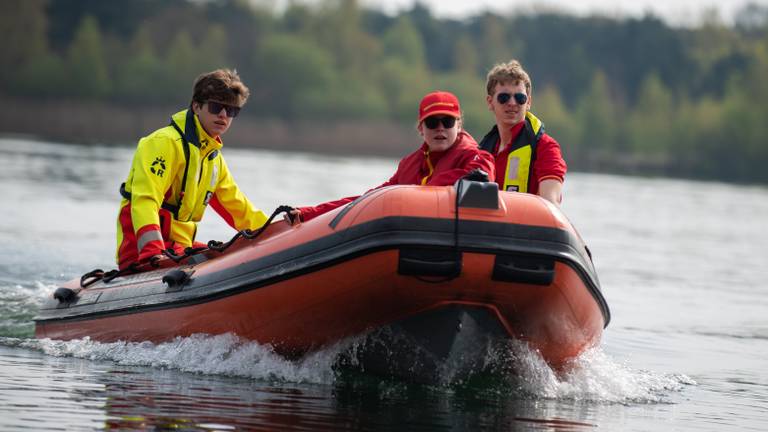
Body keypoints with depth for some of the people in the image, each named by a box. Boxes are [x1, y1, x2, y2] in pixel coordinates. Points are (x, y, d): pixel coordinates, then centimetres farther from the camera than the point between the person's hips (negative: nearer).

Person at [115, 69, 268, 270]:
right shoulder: (166, 142, -11)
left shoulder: (213, 156, 19)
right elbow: (144, 200, -24)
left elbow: (236, 206, 30)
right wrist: (154, 251, -38)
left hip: (180, 247, 10)